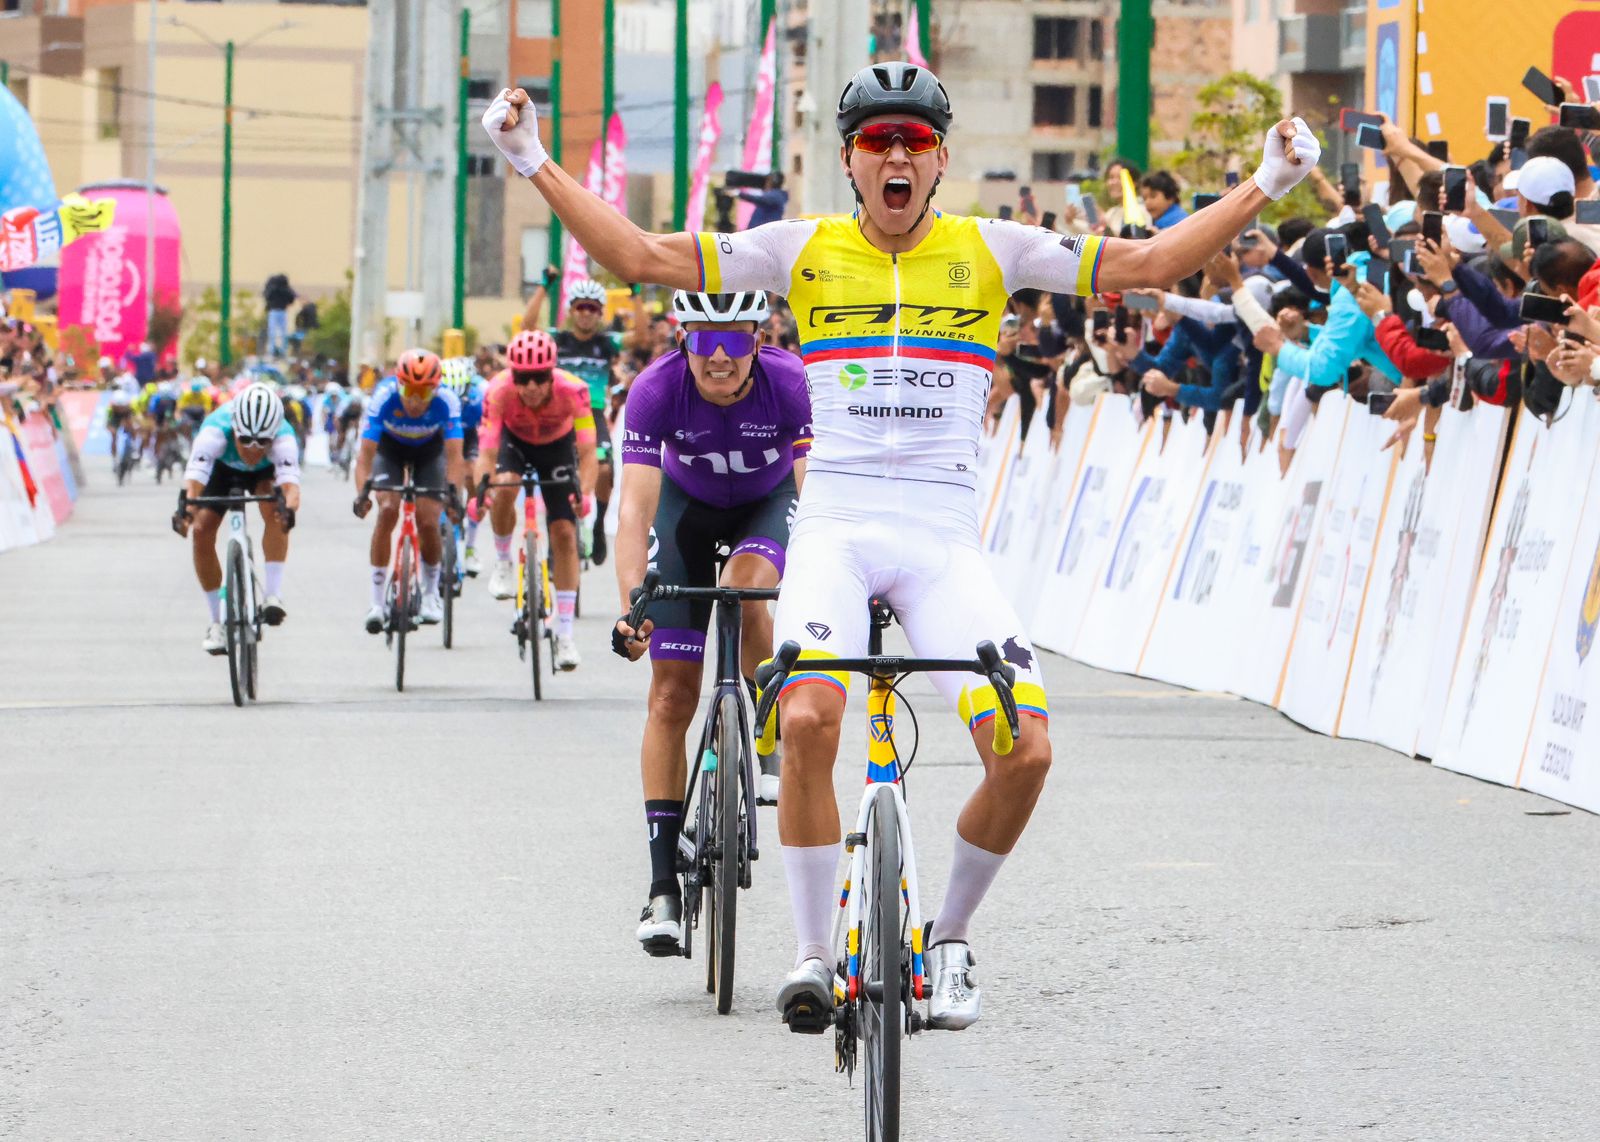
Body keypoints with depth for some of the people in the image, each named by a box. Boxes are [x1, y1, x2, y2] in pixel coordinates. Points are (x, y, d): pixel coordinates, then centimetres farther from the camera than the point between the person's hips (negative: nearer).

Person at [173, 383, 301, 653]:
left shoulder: (282, 439, -41)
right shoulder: (215, 432, -42)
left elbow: (290, 483, -54)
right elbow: (194, 478, -51)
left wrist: (288, 509, -76)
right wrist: (186, 510, -72)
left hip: (265, 472, -1)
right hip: (223, 468, 1)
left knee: (275, 513, -31)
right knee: (202, 531, -14)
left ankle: (272, 595, -23)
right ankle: (218, 621, 0)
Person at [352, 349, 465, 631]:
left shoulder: (446, 402, -35)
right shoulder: (384, 398, -37)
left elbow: (454, 454, -39)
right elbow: (366, 454, -37)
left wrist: (452, 491, -55)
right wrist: (362, 493, -52)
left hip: (429, 449, 0)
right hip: (390, 447, 0)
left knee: (428, 521, -13)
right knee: (387, 510, -21)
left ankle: (431, 593, 14)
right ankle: (377, 601, -14)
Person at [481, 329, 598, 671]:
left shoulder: (573, 390, -37)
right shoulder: (499, 392, -35)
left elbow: (587, 452, -37)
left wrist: (585, 494, -54)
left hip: (557, 445, 0)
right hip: (515, 440, 0)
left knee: (564, 534, -8)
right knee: (504, 487, -33)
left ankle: (565, 634, -1)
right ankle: (502, 564, -5)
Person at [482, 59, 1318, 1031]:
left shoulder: (988, 251, 7)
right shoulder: (806, 250, 6)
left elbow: (1145, 264, 7)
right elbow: (643, 257, 5)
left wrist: (1264, 189, 0)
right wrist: (536, 165, -1)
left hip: (943, 537, 1)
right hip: (834, 527, -1)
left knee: (1025, 753, -15)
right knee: (809, 721, -27)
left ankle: (950, 938, 11)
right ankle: (814, 954, -9)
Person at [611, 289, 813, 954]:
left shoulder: (791, 384, -33)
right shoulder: (656, 390, -32)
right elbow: (636, 507, -37)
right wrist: (632, 607, -50)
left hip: (770, 500, -1)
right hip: (689, 502, 1)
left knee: (743, 583, -36)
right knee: (672, 695, -6)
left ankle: (766, 748, -12)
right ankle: (664, 887, -2)